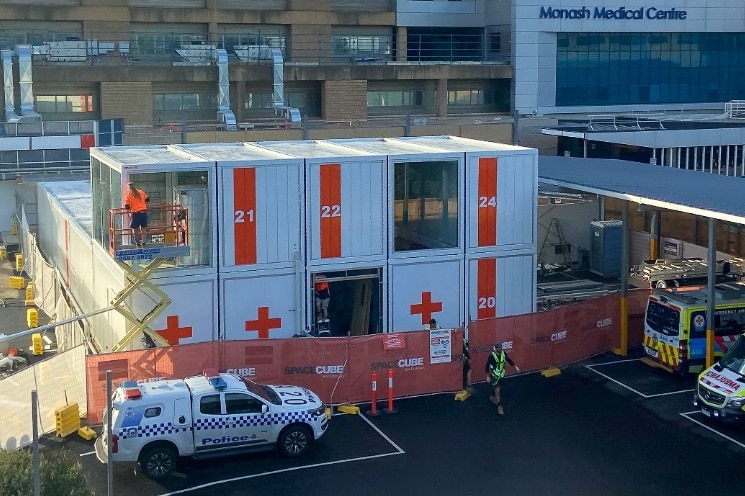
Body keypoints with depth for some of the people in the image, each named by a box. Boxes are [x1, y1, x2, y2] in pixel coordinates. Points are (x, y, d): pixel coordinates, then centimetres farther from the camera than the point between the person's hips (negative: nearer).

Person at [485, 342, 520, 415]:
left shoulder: (503, 354, -12)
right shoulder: (492, 356, -25)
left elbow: (509, 360, 5)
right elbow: (487, 366, -17)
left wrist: (515, 367, -6)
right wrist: (488, 377, -15)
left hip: (501, 375, 6)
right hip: (494, 376, -6)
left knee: (499, 388, 21)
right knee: (497, 390, -11)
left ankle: (492, 397, 50)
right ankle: (499, 406, -1)